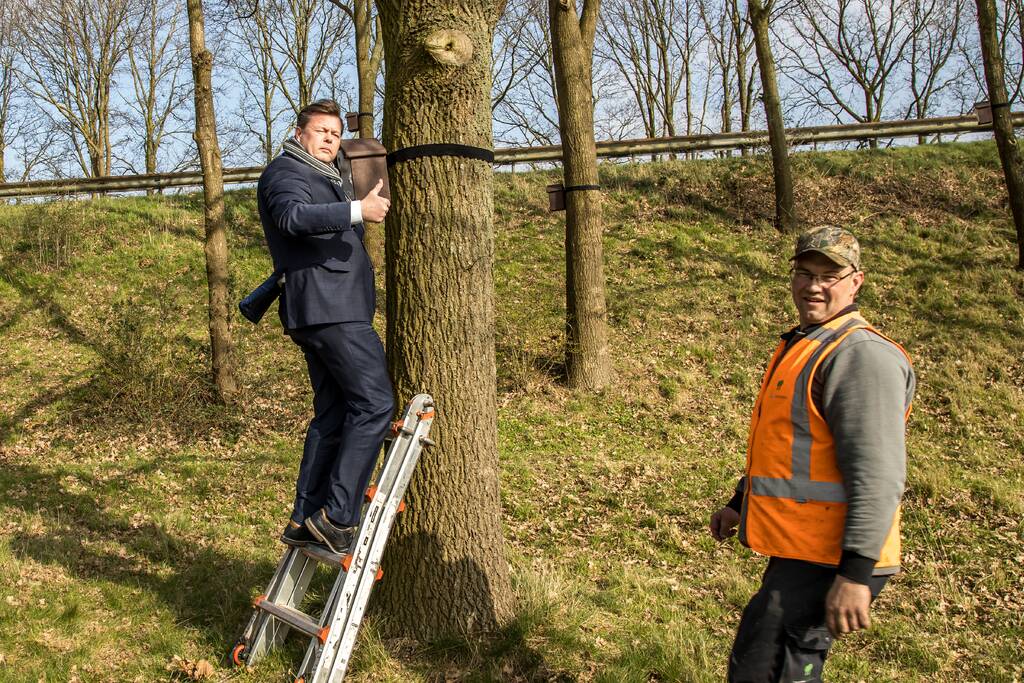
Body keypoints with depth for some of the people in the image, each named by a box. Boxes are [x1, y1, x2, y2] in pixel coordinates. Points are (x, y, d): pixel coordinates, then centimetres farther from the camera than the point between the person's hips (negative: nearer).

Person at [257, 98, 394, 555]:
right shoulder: (285, 172, -3)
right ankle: (336, 515, -15)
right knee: (375, 403, -15)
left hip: (337, 308, 10)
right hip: (327, 307, -10)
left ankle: (304, 521, 12)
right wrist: (357, 210, -38)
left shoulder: (330, 176, 28)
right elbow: (293, 215, -27)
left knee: (333, 414, 9)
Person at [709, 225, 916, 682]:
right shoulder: (803, 346, 16)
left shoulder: (862, 355, -17)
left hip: (832, 562, -10)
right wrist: (740, 502, 32)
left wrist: (855, 574, -27)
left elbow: (878, 476, -24)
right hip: (802, 553, 10)